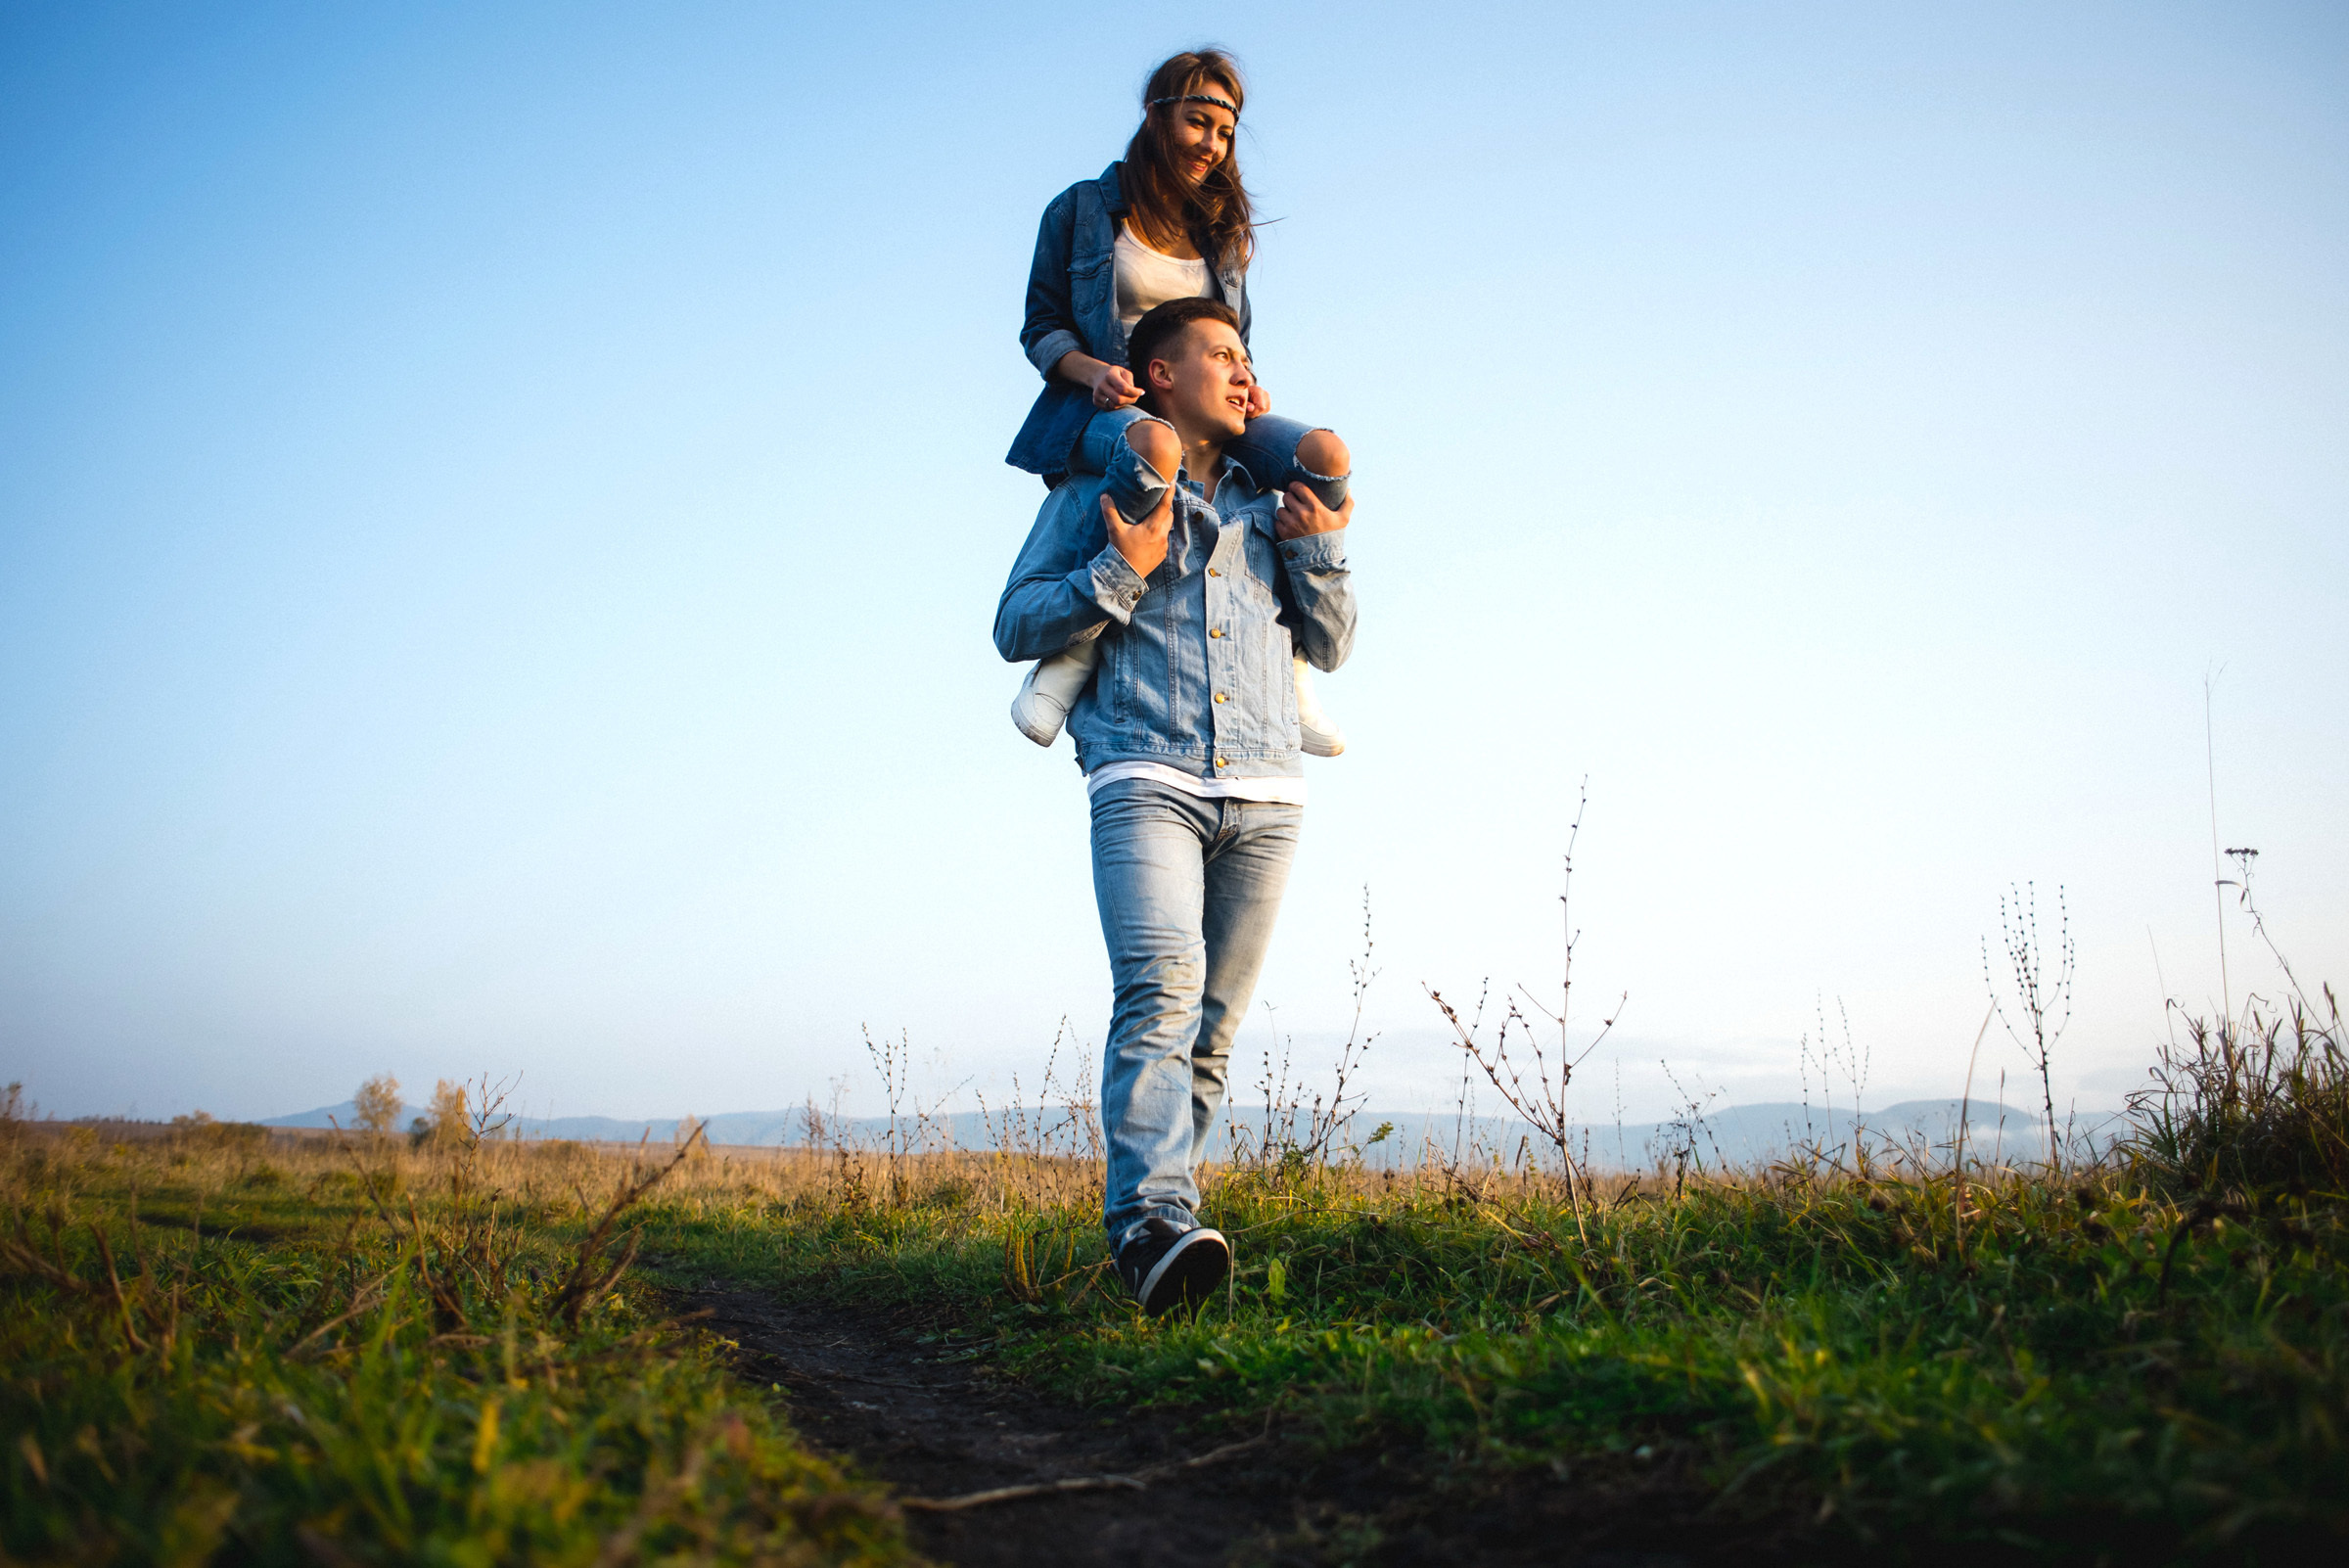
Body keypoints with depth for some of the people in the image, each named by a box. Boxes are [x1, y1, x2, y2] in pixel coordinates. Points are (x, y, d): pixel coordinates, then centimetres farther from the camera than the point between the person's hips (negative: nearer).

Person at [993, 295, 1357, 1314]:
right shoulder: (1096, 491, 14)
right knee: (1161, 991, -24)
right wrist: (1121, 573, -7)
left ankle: (1145, 1219, 7)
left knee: (1212, 1024, 0)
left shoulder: (1265, 504, 26)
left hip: (1265, 793, 5)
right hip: (1146, 779, -4)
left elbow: (1330, 648, 25)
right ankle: (1153, 1221, -34)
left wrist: (1320, 551, 7)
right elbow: (1016, 626, 7)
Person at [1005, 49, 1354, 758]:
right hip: (1105, 409, -4)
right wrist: (1094, 371, -16)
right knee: (1154, 446, -45)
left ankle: (1283, 656, -16)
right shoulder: (1082, 210, 9)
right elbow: (1041, 327, 6)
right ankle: (1074, 647, -31)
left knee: (1326, 456, -28)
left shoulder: (1224, 232, 20)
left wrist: (1248, 387, -3)